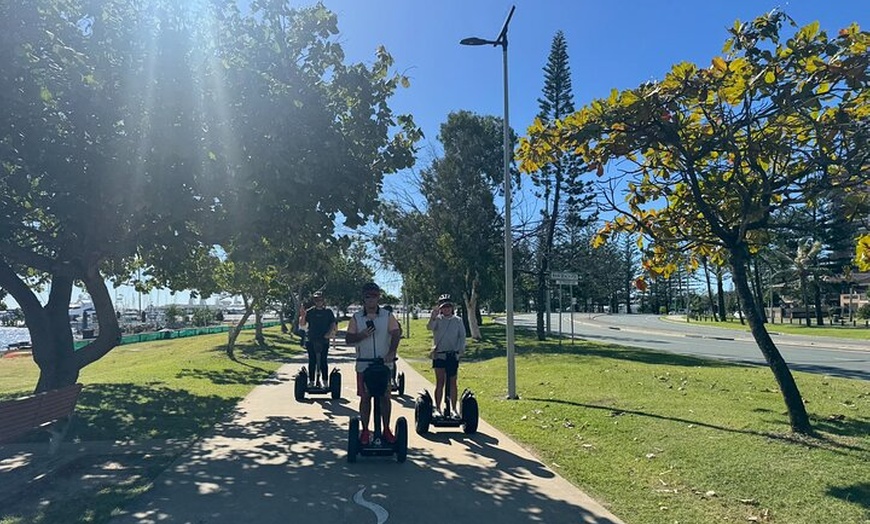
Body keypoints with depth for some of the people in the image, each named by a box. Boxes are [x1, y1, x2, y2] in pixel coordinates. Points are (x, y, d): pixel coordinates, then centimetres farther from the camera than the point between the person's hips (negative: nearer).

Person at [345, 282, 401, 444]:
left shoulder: (388, 316, 1)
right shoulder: (356, 318, 3)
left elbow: (396, 334, -8)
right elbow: (348, 340, 1)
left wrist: (391, 353, -24)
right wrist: (362, 335, -18)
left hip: (384, 363, 0)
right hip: (364, 364, 0)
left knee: (385, 397, 5)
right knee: (365, 397, 7)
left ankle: (386, 429, 17)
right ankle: (365, 430, 18)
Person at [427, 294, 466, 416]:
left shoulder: (457, 320, 5)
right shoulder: (437, 319, 0)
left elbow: (462, 336, 5)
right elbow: (430, 327, -20)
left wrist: (461, 349, -8)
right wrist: (433, 316, -38)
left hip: (453, 355, 2)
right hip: (439, 354, -2)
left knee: (452, 382, 7)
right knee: (440, 382, -1)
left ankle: (453, 408, 16)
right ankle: (437, 408, 5)